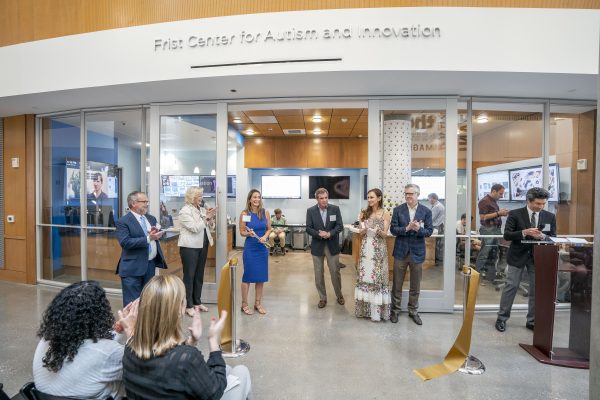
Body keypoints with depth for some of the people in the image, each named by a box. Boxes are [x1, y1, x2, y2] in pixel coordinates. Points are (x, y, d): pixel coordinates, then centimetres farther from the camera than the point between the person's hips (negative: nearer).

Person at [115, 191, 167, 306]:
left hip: (151, 264, 6)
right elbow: (125, 242, -20)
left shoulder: (151, 218, 11)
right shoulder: (123, 221, -9)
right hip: (133, 267, -6)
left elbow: (158, 234, 11)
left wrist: (157, 233, -12)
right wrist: (148, 238, -26)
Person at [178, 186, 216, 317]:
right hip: (190, 247, -8)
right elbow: (195, 228, -19)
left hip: (202, 246, 8)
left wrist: (209, 218, 4)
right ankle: (188, 305, 12)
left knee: (199, 275, 14)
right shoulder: (185, 211, -11)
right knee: (189, 276, 2)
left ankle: (197, 302, 26)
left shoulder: (199, 209, 11)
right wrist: (206, 218, -14)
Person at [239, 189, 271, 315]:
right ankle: (244, 304, 21)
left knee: (261, 276, 10)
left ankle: (258, 303, 26)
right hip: (250, 248, -3)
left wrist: (265, 237, -13)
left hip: (263, 247, 3)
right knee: (247, 276, 4)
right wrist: (248, 233, -22)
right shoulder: (244, 213, -6)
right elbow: (242, 232, -2)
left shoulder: (265, 212, 0)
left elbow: (269, 229, 6)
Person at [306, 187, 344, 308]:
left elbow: (340, 226, -6)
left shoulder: (335, 209, -3)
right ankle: (322, 298, 25)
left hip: (332, 245, 0)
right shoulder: (310, 211, -4)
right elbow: (308, 228, -6)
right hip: (317, 246, 0)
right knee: (319, 274, 8)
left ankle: (339, 295, 33)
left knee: (335, 272, 10)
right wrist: (319, 234, -23)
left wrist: (329, 233, -22)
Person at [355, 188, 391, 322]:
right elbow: (361, 231, 6)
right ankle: (365, 308, 19)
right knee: (364, 277, 6)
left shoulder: (385, 214, -2)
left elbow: (385, 234, -5)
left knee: (377, 278, 0)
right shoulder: (364, 212, 7)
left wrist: (378, 231, -26)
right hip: (366, 248, 3)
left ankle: (377, 309, 14)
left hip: (379, 249, -3)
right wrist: (364, 229, -17)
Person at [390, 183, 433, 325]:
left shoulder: (426, 211, -1)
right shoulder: (398, 210, -2)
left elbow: (429, 231, -5)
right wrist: (407, 228, -23)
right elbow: (393, 230, -7)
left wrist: (418, 229, -25)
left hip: (417, 252, 1)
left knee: (415, 286, 14)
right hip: (401, 251, 0)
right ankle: (395, 310, 26)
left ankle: (413, 311, 31)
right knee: (397, 284, 10)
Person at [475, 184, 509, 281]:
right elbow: (483, 217, -18)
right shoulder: (484, 201, -13)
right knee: (484, 252, -5)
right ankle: (478, 271, 3)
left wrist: (501, 213, 4)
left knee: (494, 251, 13)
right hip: (488, 229, -9)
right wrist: (498, 213, -17)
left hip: (496, 229, 9)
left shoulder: (494, 201, 14)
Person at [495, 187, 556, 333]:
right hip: (518, 256, -3)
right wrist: (524, 232, -25)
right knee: (511, 287, 2)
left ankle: (532, 321, 25)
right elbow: (507, 235, -10)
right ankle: (502, 318, 15)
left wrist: (543, 236, -17)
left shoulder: (550, 216, 4)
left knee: (537, 289, 8)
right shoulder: (515, 214, -6)